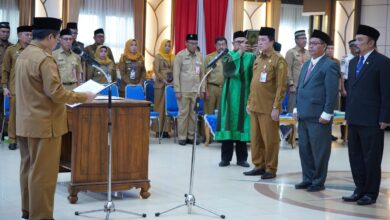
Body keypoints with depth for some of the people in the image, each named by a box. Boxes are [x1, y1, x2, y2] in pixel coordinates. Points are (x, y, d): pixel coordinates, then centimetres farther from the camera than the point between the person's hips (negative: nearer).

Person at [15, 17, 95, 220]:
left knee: (29, 169, 17)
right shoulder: (44, 58, -18)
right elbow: (56, 93, -22)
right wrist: (84, 97, -12)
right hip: (43, 124, -9)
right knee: (42, 173, -2)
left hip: (25, 122, 9)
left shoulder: (23, 55, 10)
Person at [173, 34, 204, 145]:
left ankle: (191, 136, 12)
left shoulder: (199, 56, 10)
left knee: (193, 113, 4)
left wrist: (202, 89, 8)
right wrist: (177, 90, -9)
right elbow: (176, 74, -3)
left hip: (196, 90, 3)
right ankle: (182, 137, 7)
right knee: (183, 113, 0)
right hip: (184, 90, -3)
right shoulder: (180, 55, -1)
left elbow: (202, 73, 12)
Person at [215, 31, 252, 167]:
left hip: (244, 96, 0)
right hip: (230, 96, 0)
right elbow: (228, 65, -18)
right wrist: (240, 51, -24)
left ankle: (241, 158, 9)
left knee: (242, 126, 2)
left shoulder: (250, 57, 5)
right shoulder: (228, 55, 5)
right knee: (228, 124, 1)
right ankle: (226, 157, 7)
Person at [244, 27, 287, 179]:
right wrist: (249, 102, 14)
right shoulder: (257, 59, 14)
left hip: (268, 108, -7)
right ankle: (259, 166, 22)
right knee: (255, 138, 11)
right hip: (255, 106, 7)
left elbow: (281, 86, -13)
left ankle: (271, 169, 9)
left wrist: (276, 107, -17)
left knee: (269, 139, 1)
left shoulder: (278, 60, -9)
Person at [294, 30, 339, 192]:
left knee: (319, 151, 1)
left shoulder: (329, 66, -8)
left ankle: (318, 182, 10)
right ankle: (307, 179, 21)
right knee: (304, 149, 11)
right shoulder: (306, 65, 18)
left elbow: (332, 93, -13)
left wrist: (326, 114, -17)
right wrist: (297, 108, 14)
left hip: (318, 117, -8)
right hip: (304, 116, 8)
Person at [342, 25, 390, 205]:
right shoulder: (353, 62, 15)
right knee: (355, 156, 10)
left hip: (372, 121, -7)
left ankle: (371, 193, 11)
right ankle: (360, 189, 20)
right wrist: (348, 113, 14)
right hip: (354, 119, 7)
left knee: (371, 158, 1)